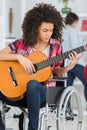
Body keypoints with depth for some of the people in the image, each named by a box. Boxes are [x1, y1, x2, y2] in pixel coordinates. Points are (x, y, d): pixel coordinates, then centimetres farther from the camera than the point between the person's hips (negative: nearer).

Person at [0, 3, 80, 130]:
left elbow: (55, 70, 10)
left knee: (33, 84, -39)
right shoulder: (21, 43, -1)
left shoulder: (55, 46, 1)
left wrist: (68, 68, -10)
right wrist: (19, 57, -16)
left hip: (39, 91, -2)